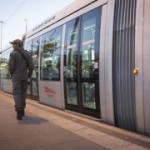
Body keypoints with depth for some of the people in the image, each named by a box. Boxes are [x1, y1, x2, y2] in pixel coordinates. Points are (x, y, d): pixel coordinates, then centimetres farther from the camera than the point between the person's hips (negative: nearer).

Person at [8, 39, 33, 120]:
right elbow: (31, 66, 3)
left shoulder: (13, 54, -8)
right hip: (25, 77, 5)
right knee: (23, 93, 15)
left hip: (16, 77, -4)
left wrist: (12, 74, 9)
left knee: (16, 93, -2)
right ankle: (22, 110, 25)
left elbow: (11, 66, -9)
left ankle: (19, 112, -10)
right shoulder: (27, 54, 6)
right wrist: (29, 75, 12)